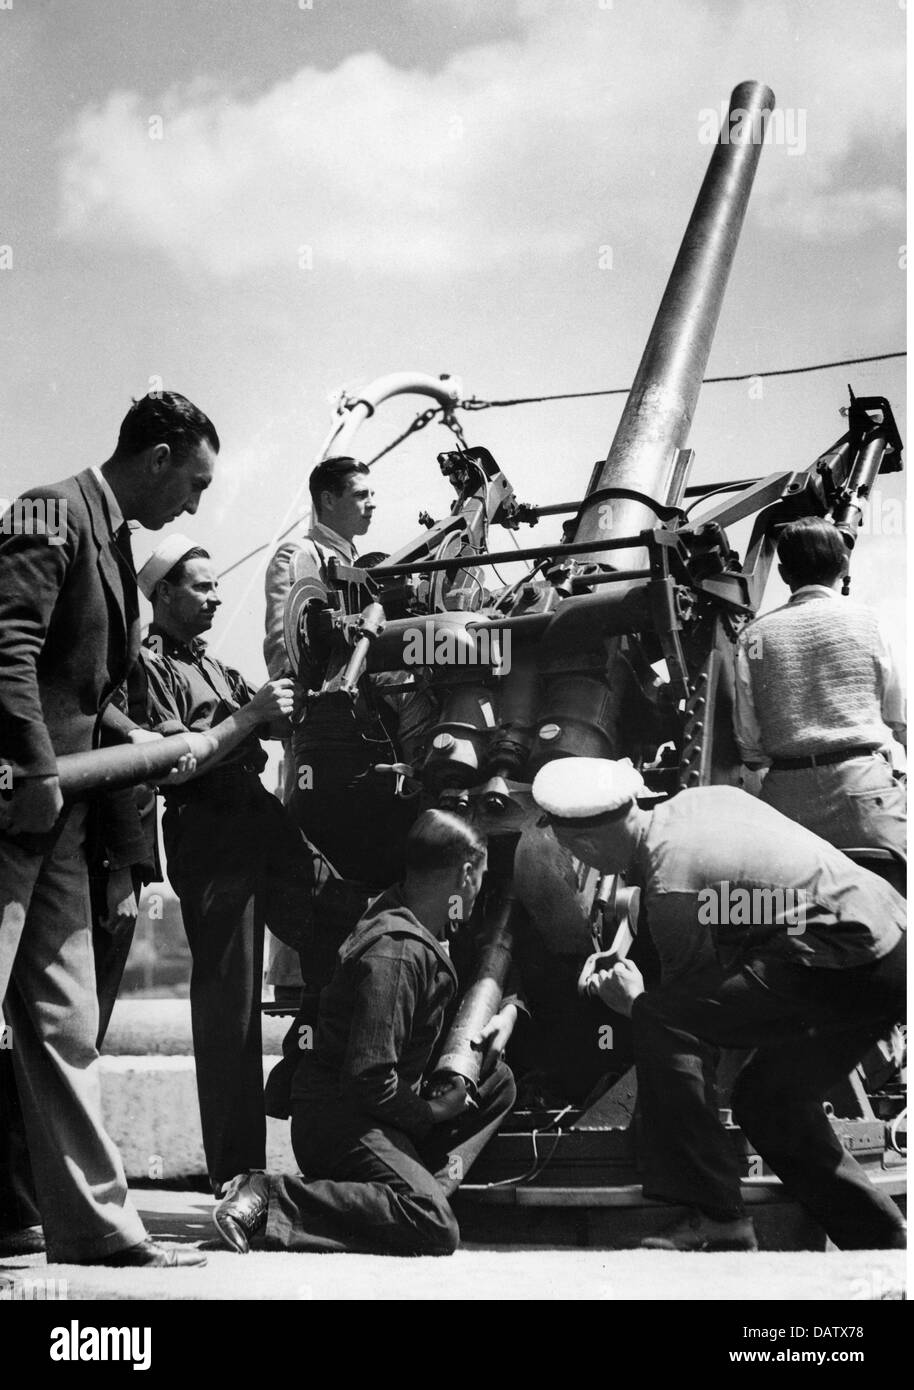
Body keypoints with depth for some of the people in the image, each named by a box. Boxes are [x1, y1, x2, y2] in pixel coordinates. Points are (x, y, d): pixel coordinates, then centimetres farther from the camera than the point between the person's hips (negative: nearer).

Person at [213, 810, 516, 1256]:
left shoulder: (423, 934, 11)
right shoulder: (396, 952, -21)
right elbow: (370, 1077, -25)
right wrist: (429, 1111, -10)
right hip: (339, 1117, -10)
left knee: (497, 1081, 13)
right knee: (434, 1227, -27)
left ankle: (422, 1184, -2)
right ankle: (267, 1202, -20)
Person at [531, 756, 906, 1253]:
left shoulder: (672, 885, -16)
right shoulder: (695, 800, 9)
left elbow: (698, 999, -7)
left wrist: (634, 1003, 11)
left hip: (846, 965, -10)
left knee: (661, 1021, -15)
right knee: (766, 1100, 21)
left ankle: (717, 1221, -12)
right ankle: (882, 1241, 27)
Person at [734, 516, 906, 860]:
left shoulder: (754, 635, 7)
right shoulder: (865, 621, 5)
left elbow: (748, 740, 5)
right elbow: (897, 716, 11)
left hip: (786, 793, 2)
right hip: (863, 788, -2)